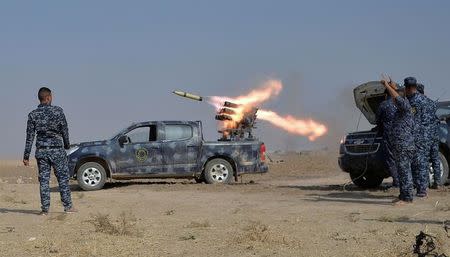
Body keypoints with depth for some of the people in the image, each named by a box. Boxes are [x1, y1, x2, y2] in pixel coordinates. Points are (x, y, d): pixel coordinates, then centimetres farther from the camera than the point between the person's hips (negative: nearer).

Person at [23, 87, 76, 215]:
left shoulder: (33, 115, 0)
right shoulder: (58, 111, -7)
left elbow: (30, 137, 0)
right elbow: (64, 130, -1)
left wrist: (26, 156, 3)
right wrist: (67, 144, 16)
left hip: (41, 151, 2)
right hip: (57, 150, -2)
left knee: (44, 180, 6)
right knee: (63, 178, 5)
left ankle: (45, 208, 6)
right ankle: (68, 206, 7)